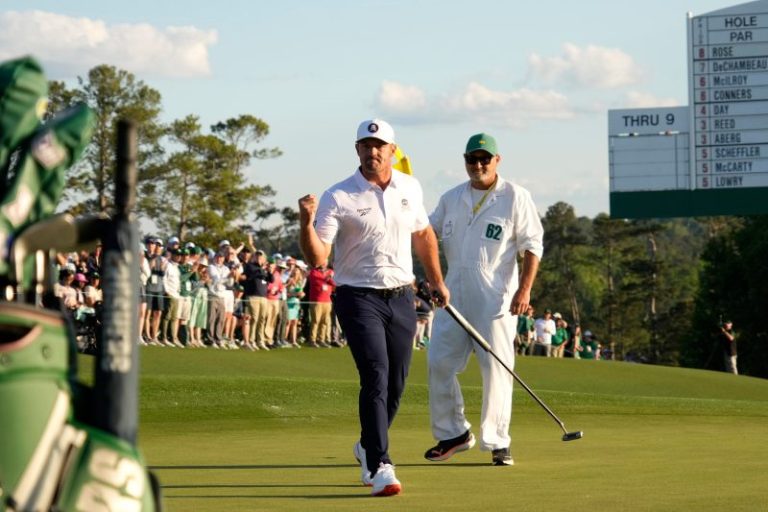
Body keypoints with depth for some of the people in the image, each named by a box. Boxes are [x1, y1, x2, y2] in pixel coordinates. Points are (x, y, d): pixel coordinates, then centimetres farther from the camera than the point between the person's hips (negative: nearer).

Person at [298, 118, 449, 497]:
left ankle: (368, 448, 34)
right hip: (359, 298, -5)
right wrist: (307, 223, -33)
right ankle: (379, 466, -20)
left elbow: (423, 234, 22)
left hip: (401, 298, 5)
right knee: (375, 377, -19)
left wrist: (436, 281, 26)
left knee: (395, 385, 9)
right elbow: (316, 258, -16)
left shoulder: (410, 188, 5)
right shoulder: (338, 197, -11)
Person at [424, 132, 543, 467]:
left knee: (496, 370, -5)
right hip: (454, 296, 5)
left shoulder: (515, 198, -2)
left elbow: (532, 247, -5)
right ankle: (453, 433, 15)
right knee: (439, 364, 2)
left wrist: (524, 290, -15)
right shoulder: (452, 198, 14)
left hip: (496, 298, -5)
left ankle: (497, 443, 3)